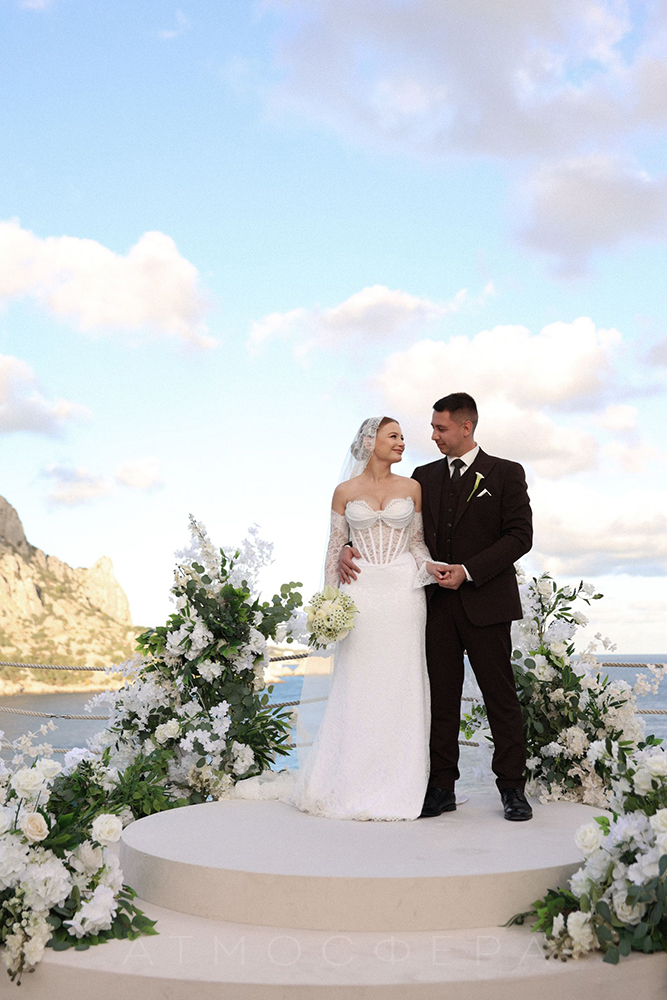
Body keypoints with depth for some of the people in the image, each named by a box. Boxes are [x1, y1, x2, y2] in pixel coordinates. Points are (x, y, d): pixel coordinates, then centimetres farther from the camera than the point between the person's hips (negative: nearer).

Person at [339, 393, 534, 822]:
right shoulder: (424, 477, 13)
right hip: (438, 604, 3)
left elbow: (520, 535, -6)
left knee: (501, 697, 3)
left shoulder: (506, 474, 1)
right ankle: (442, 788, 13)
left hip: (485, 601, -3)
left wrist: (468, 571, -14)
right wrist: (351, 548, -4)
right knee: (441, 697, 5)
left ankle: (512, 788, 13)